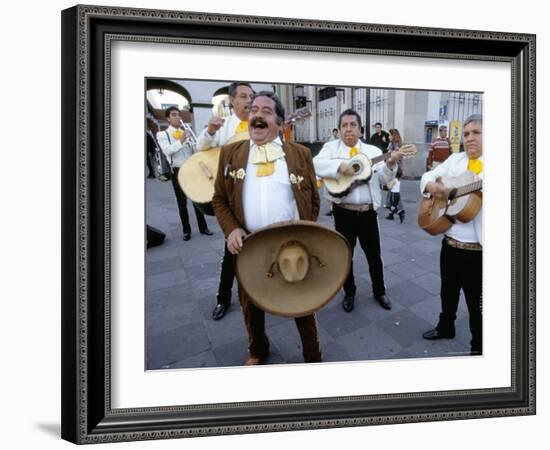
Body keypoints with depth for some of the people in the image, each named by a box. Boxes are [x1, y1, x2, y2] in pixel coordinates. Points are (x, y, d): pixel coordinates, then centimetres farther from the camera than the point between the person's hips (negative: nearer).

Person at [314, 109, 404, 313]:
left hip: (368, 211, 2)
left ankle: (379, 291, 34)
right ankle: (349, 293, 30)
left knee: (374, 254, 13)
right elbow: (316, 164, -17)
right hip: (343, 212, -1)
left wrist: (390, 164, -19)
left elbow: (384, 179, 0)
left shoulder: (373, 151, 6)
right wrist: (340, 165, -28)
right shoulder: (331, 148, 1)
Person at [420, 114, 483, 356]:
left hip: (477, 249, -5)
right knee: (448, 292, 24)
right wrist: (431, 185, -11)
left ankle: (478, 347, 29)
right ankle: (445, 328, 47)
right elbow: (429, 175, 13)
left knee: (476, 302, 9)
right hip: (449, 243, 6)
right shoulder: (455, 159, 8)